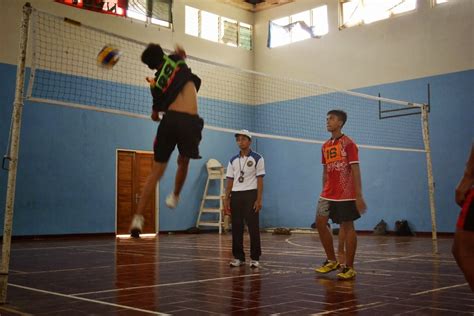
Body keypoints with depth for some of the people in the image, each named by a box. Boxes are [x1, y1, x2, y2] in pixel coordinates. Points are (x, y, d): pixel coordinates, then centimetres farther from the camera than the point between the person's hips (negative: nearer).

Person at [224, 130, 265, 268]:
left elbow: (260, 180, -3)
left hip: (251, 194, -4)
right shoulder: (233, 160, 12)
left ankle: (255, 258, 6)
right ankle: (238, 257, 14)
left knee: (253, 227, -3)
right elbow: (230, 181, 13)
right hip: (235, 195, 4)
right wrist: (226, 199, 5)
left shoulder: (257, 158, 0)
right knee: (236, 227, 4)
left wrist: (259, 200, -10)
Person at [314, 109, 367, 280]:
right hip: (327, 195, 7)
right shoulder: (325, 146, 13)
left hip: (346, 194, -7)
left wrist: (359, 196, -15)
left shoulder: (348, 143, -6)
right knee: (320, 223, 2)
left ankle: (349, 268, 9)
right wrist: (324, 193, 15)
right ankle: (332, 261, 18)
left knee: (347, 226, -1)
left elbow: (355, 171, -11)